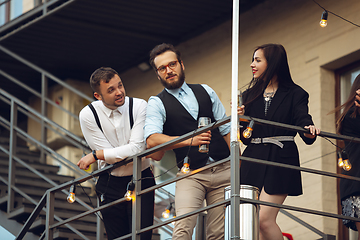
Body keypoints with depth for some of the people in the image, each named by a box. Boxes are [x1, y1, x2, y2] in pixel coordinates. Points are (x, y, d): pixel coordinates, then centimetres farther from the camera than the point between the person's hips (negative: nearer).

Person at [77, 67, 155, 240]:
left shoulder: (139, 106, -10)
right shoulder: (87, 115, -8)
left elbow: (136, 149, -18)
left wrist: (95, 155, -15)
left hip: (140, 181, -1)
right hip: (110, 185, 1)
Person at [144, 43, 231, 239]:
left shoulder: (205, 91, 14)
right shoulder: (157, 103, 2)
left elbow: (226, 129, 15)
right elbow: (152, 140, -16)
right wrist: (190, 140, -29)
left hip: (223, 171, 3)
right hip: (190, 175, -3)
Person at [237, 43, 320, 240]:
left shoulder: (294, 94, 5)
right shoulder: (249, 95, 17)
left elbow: (302, 121, -10)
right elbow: (245, 138, 16)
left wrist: (309, 130, -33)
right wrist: (241, 119, -4)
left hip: (280, 160, -5)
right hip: (254, 159, 5)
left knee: (264, 219, -17)